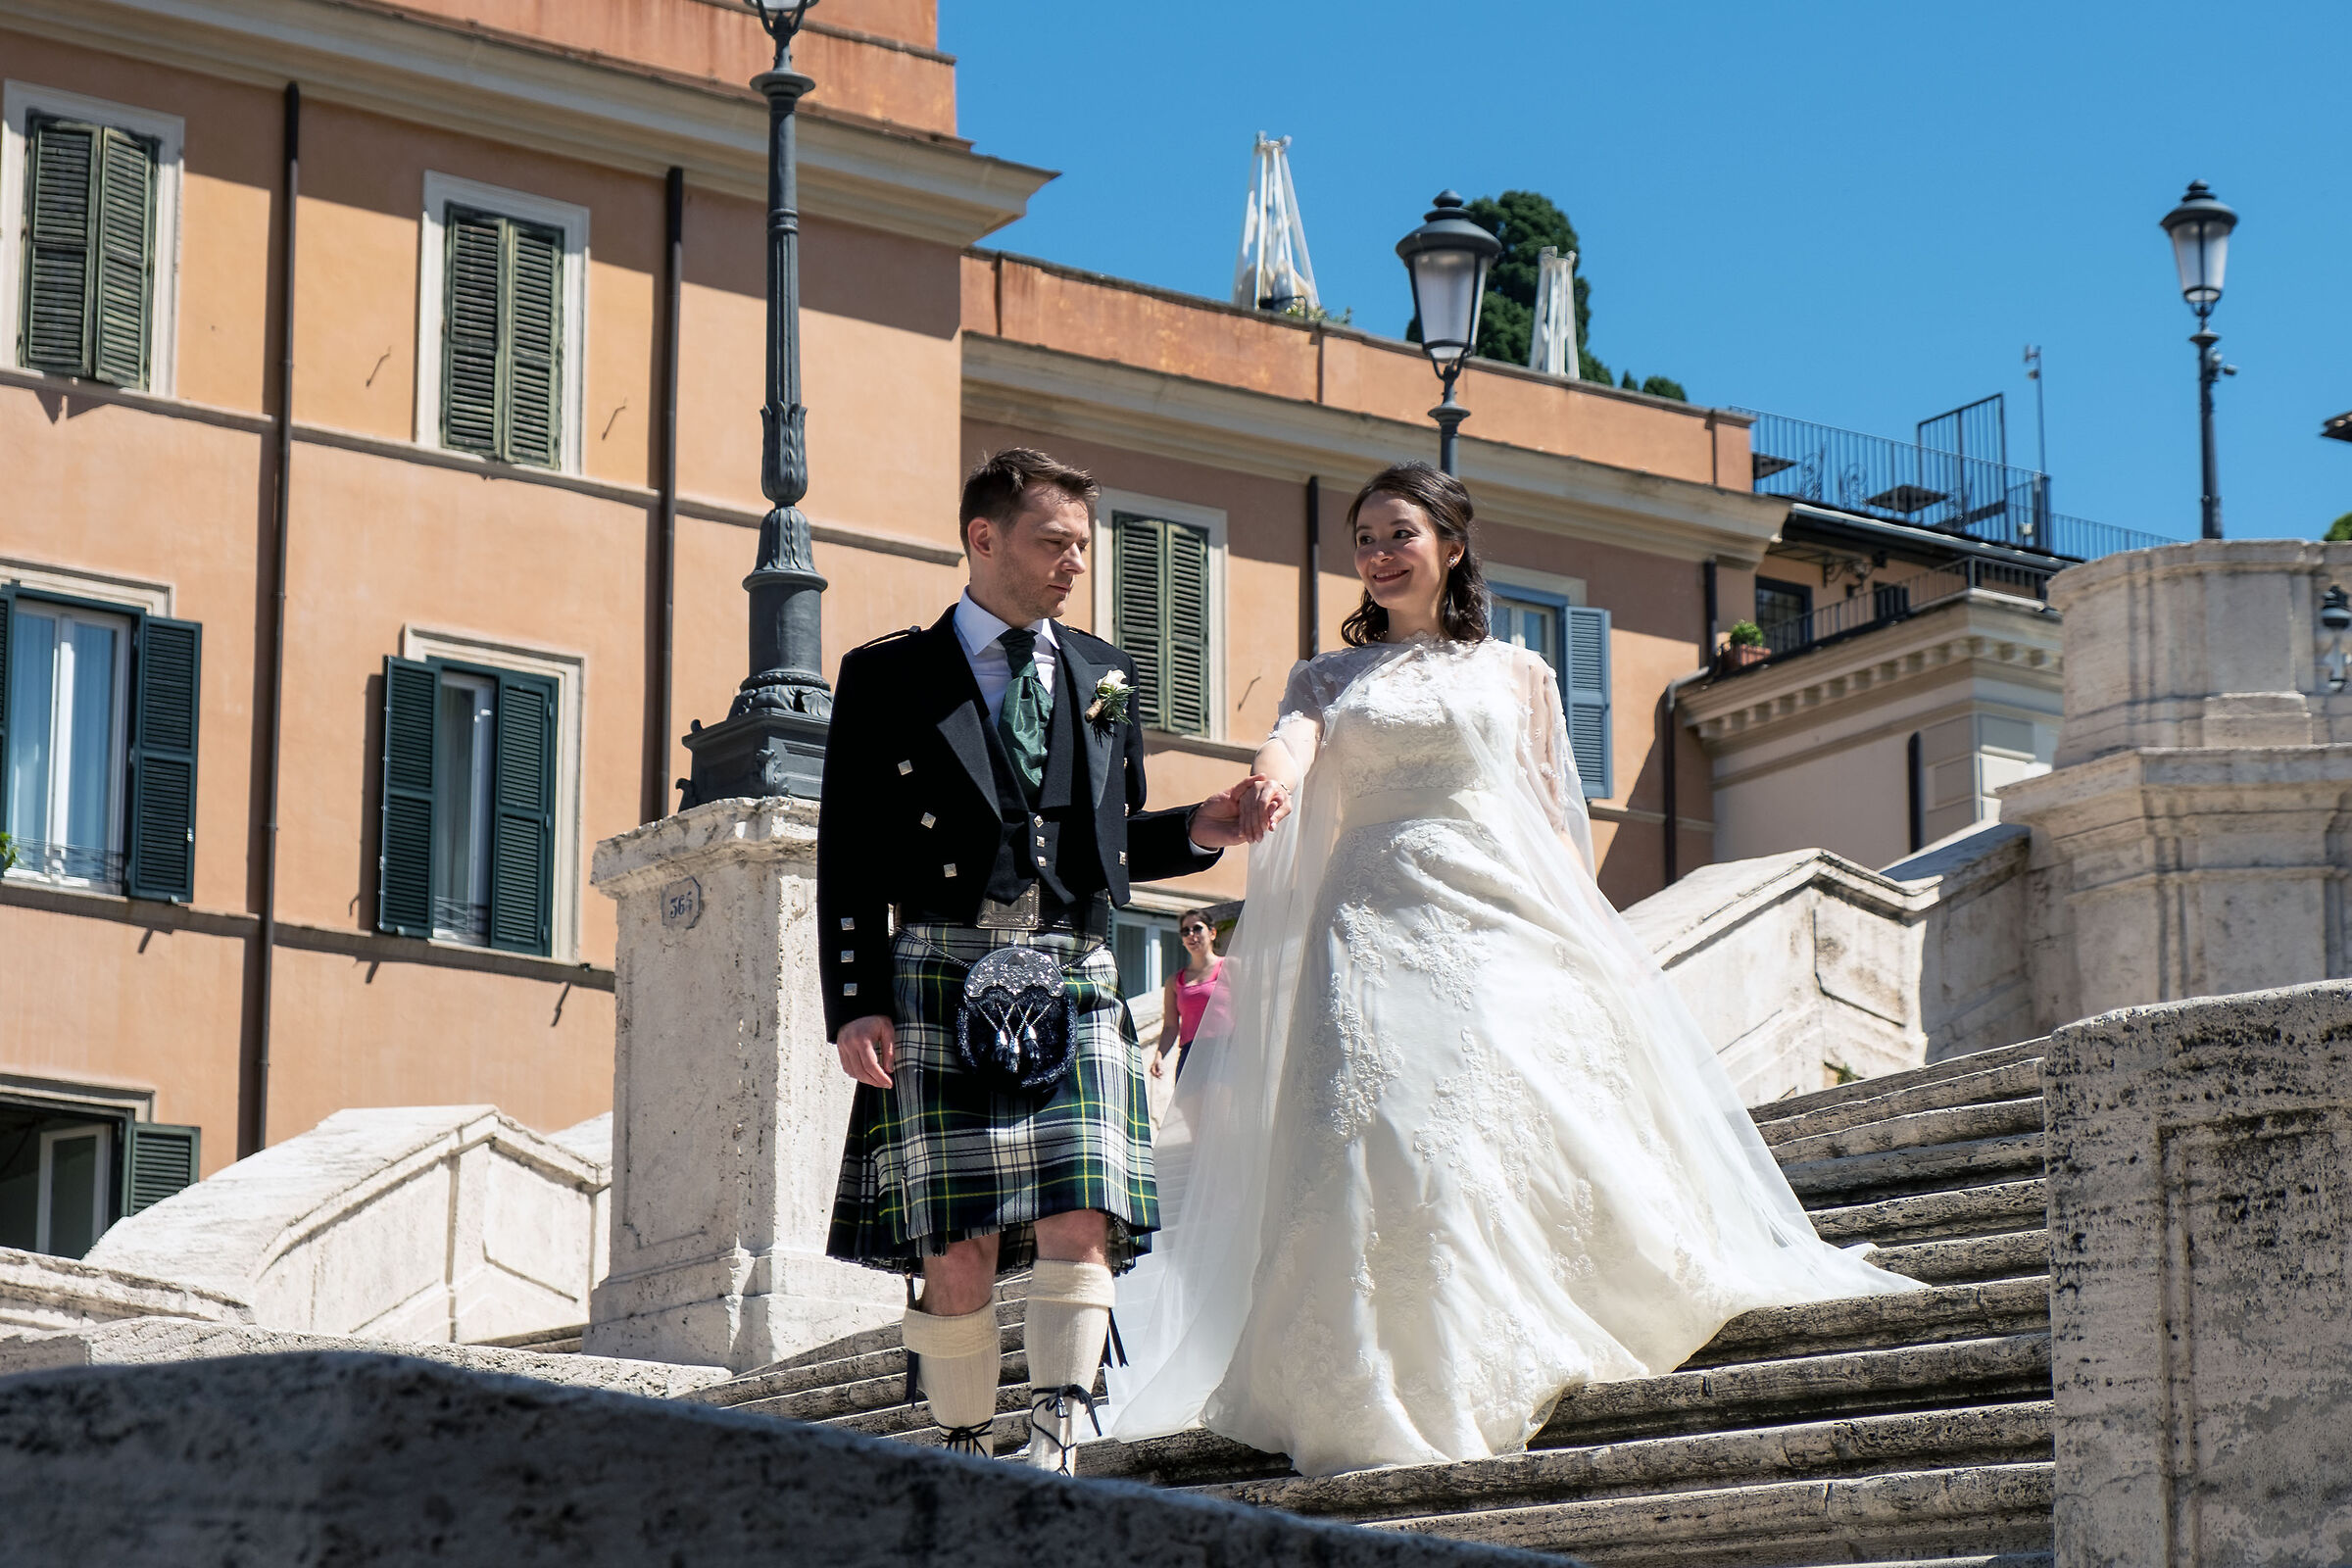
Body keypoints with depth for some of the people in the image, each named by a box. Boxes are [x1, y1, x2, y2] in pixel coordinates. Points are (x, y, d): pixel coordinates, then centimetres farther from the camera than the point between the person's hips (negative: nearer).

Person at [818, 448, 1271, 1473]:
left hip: (1075, 977, 3)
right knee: (957, 1251, -6)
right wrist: (854, 1003, -5)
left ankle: (1054, 1449, -17)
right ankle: (964, 1456, 5)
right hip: (943, 971, -2)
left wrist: (1197, 831, 5)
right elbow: (847, 855, 5)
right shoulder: (888, 676, 8)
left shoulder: (1105, 675, 19)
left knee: (1080, 1226, -14)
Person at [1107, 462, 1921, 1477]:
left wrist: (1588, 935, 4)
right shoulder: (1330, 677, 18)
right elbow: (1292, 742, -4)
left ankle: (1514, 1371, -1)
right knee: (1382, 1142, -16)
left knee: (1517, 1133, -12)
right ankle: (1387, 1401, -17)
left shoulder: (1516, 674, 18)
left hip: (1502, 926, 1)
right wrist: (1269, 782, -28)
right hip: (1375, 927, -1)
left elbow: (1554, 823, 16)